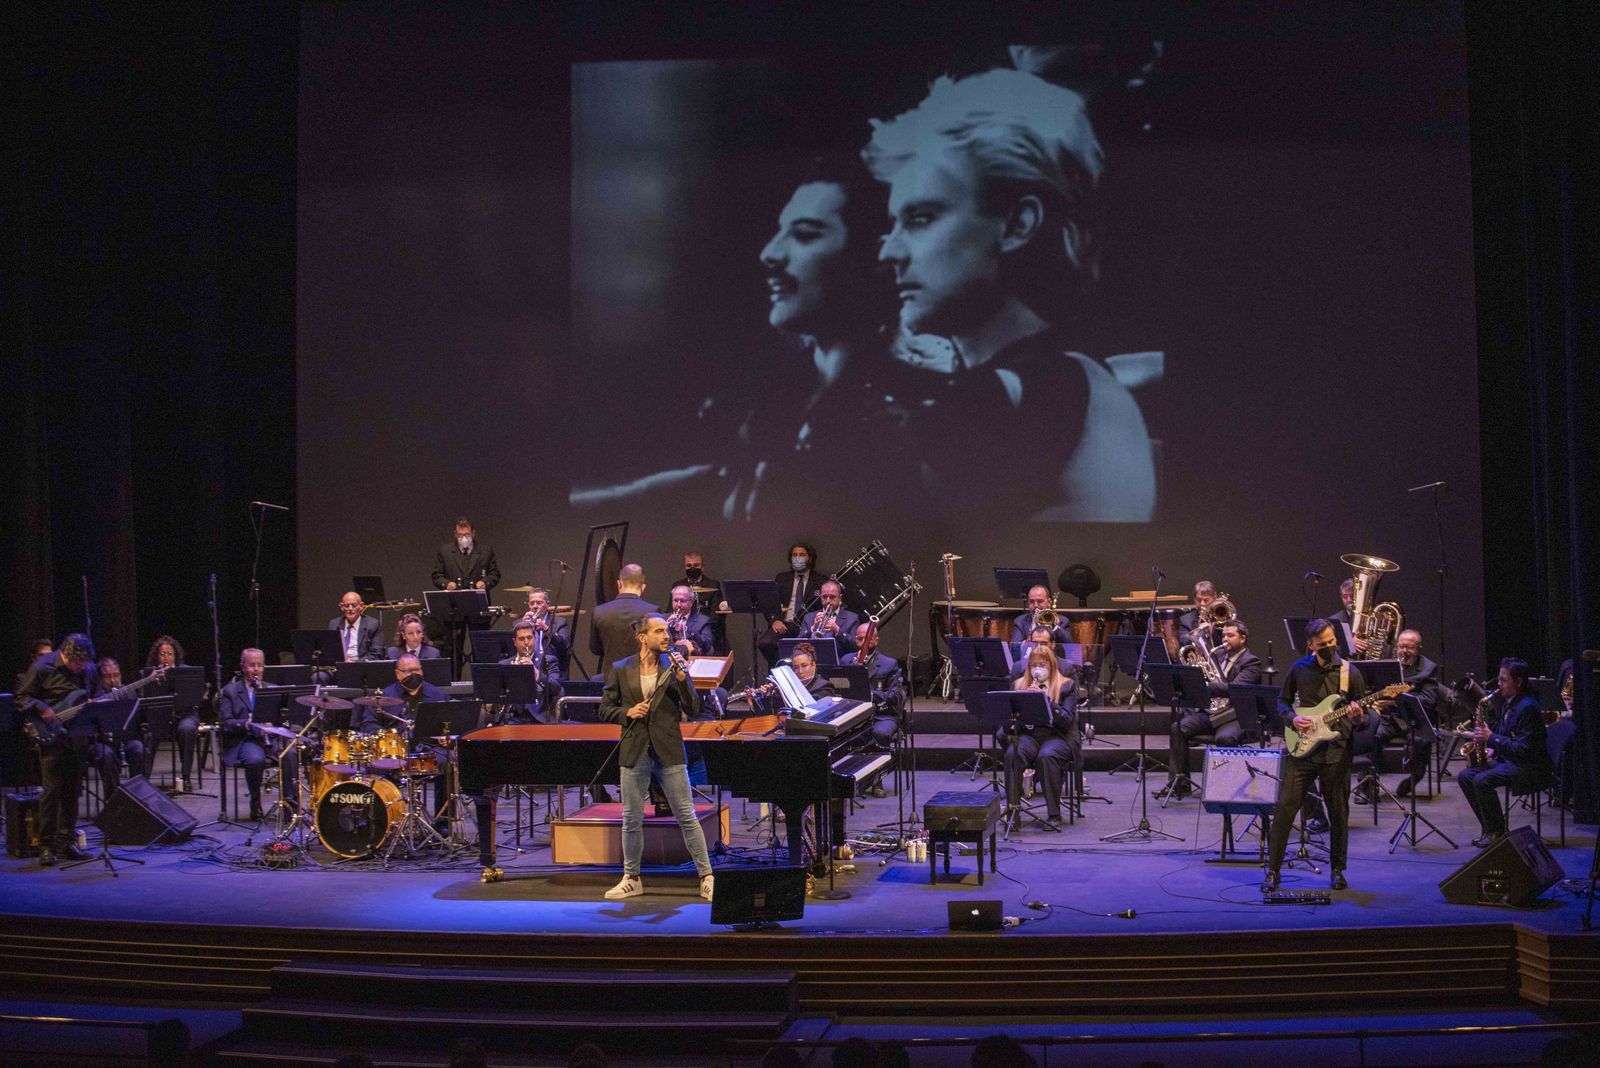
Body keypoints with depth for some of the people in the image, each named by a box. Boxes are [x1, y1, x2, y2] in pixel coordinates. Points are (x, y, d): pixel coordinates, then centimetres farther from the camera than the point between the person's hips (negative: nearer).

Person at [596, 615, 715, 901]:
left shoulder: (674, 668, 2)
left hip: (668, 752, -1)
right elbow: (605, 709, 7)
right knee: (632, 819, 9)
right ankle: (632, 879, 23)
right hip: (634, 752, 1)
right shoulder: (620, 670, 4)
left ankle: (706, 877, 5)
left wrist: (682, 679, -15)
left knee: (687, 816, -1)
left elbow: (693, 711, -2)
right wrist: (628, 712, -11)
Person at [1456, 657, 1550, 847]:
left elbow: (1523, 749, -24)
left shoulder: (1527, 707, -19)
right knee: (1464, 776, -3)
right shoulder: (1506, 702, 11)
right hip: (1505, 759, 10)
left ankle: (1497, 832, -12)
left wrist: (1491, 737, -22)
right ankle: (1488, 827, 2)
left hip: (1528, 767, -10)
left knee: (1482, 781, -29)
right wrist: (1492, 748, 4)